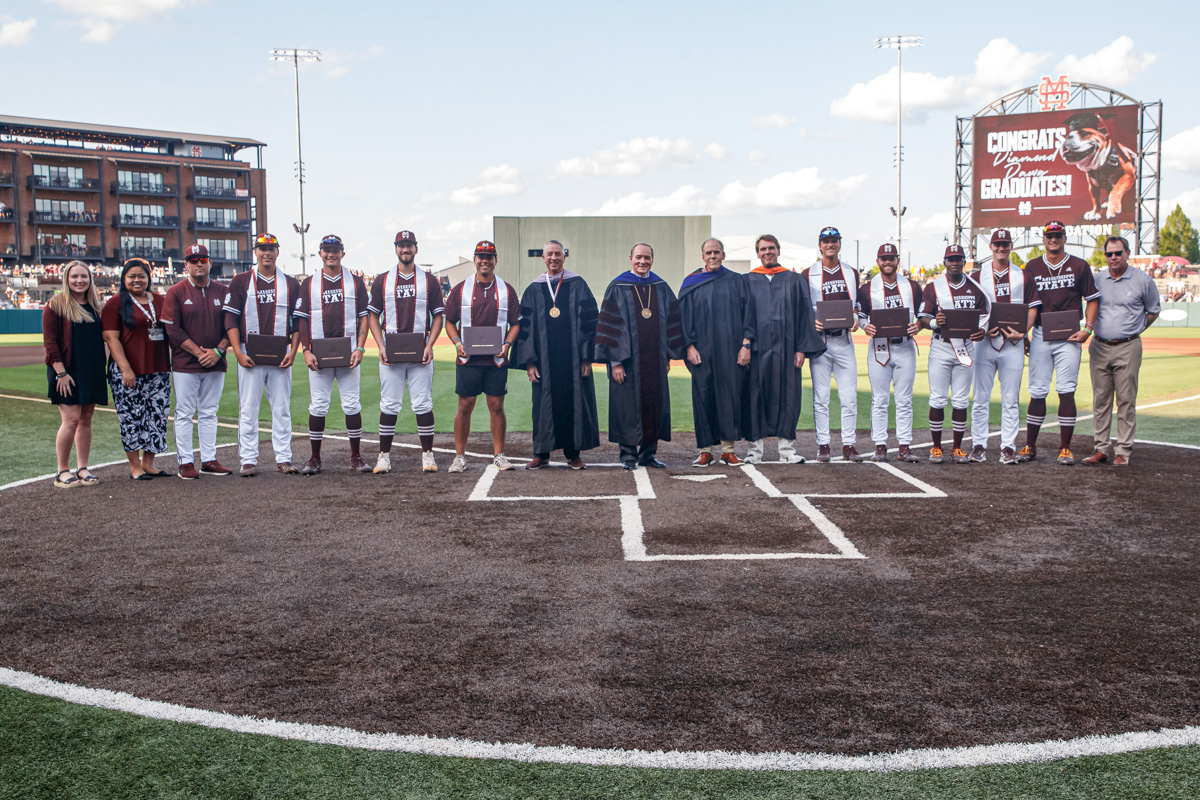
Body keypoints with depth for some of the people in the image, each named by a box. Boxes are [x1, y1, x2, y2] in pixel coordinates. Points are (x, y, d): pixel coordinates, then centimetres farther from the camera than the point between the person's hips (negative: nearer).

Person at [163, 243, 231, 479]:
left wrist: (218, 350, -7)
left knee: (209, 413, 8)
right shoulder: (176, 292, 0)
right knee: (184, 414, -1)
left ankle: (209, 460, 13)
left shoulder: (222, 291, 9)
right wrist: (198, 352, -12)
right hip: (185, 364, -3)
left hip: (215, 364, 3)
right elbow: (172, 329, -6)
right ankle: (185, 462, 4)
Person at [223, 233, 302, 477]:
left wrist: (293, 352, -3)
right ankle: (248, 460, 4)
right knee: (248, 409, -1)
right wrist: (238, 353, -10)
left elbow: (298, 321, 9)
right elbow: (230, 319, 0)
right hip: (249, 354, -1)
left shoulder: (291, 284, 9)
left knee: (282, 408, 4)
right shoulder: (240, 282, 4)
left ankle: (283, 459, 9)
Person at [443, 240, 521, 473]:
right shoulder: (460, 289, 6)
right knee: (465, 406, 1)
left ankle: (499, 455, 12)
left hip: (496, 359, 1)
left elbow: (515, 323, 10)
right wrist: (457, 343, -7)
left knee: (496, 406, 3)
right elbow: (449, 321, 9)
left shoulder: (506, 290, 8)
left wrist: (507, 344, -7)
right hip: (468, 358, 0)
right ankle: (459, 456, 9)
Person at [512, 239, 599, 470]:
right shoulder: (534, 289, 9)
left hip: (572, 357, -1)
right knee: (544, 405, 4)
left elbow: (588, 321, 0)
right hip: (545, 359, 1)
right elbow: (526, 326, 6)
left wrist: (587, 356, -7)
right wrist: (529, 360, -3)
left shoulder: (578, 285, 4)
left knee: (575, 403, 1)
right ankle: (541, 453, 13)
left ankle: (573, 453, 11)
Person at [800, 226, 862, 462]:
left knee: (849, 396, -1)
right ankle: (823, 445, 7)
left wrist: (856, 319, -1)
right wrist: (811, 322, -13)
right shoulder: (808, 274, 5)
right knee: (821, 397, 1)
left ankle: (849, 445, 6)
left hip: (844, 340, 2)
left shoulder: (851, 273, 13)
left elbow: (856, 303, 19)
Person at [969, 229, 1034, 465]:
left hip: (1013, 344, 0)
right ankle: (978, 445, 8)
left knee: (1010, 399, 2)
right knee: (981, 397, 1)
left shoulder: (1023, 277, 9)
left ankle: (1008, 447, 6)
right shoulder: (979, 276, 9)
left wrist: (1022, 332, -8)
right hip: (985, 342, 0)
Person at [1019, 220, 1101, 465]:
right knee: (1037, 392, 2)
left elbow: (1092, 299, 7)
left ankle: (1065, 448, 2)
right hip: (1041, 335, 1)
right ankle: (1030, 446, 11)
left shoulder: (1079, 266, 5)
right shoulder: (1032, 267, 8)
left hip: (1069, 337, -1)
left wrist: (1087, 328, -5)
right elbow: (1031, 305, 4)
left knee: (1066, 391, -5)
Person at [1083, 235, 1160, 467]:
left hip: (1127, 348, -3)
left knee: (1126, 400, -2)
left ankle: (1123, 450, 3)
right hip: (1099, 347, 3)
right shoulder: (1096, 280, 7)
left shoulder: (1142, 280, -1)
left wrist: (1134, 331, 8)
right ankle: (1101, 448, 12)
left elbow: (1153, 311, 11)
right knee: (1100, 400, 6)